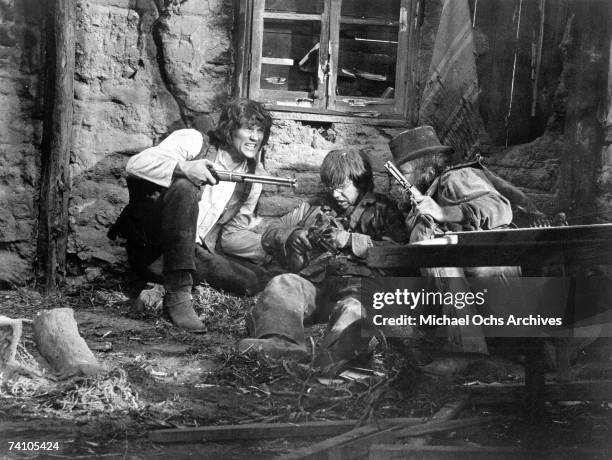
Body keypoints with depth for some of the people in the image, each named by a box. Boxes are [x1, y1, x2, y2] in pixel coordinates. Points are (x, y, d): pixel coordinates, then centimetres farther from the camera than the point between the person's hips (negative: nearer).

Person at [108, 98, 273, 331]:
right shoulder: (192, 141, -4)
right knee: (184, 189, -32)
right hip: (149, 245, -4)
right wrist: (183, 167, -33)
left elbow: (233, 233, 13)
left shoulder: (253, 177, 9)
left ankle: (165, 286, -16)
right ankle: (177, 294, -32)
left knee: (256, 280, -18)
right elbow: (134, 164, -16)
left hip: (194, 252, 5)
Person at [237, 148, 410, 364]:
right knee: (282, 284, -29)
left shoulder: (382, 210, 21)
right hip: (312, 279, 3)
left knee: (352, 308, -38)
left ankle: (339, 349, -67)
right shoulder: (314, 208, 33)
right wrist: (296, 237, 7)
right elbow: (270, 234, 29)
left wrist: (351, 241, -2)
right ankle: (282, 341, -55)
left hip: (357, 280, -3)